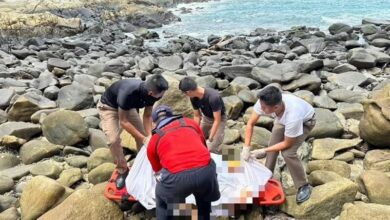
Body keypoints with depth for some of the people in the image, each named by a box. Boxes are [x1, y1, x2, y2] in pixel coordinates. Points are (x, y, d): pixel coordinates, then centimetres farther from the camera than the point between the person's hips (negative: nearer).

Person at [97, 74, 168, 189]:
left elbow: (147, 116, -8)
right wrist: (144, 138, -31)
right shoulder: (128, 93, -43)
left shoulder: (150, 94, -23)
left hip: (129, 107, 6)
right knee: (114, 140, -21)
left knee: (142, 136, -2)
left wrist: (149, 136, -21)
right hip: (108, 107, -5)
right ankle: (122, 171, 0)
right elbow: (123, 121, -32)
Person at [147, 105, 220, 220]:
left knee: (161, 199, 31)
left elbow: (158, 170, 36)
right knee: (204, 197, 36)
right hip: (205, 170, 2)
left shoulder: (153, 141, 24)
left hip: (177, 176, -2)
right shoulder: (190, 122, 28)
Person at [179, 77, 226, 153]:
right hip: (205, 118, 6)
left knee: (211, 149, -14)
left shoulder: (213, 97, -36)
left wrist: (210, 139, -28)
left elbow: (217, 120, -29)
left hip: (219, 119, -6)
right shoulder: (193, 98, -17)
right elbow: (197, 116, -6)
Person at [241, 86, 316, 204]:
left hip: (304, 121, -5)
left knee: (288, 152, -17)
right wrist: (246, 147, -23)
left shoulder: (293, 117, -47)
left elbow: (287, 144, -28)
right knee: (273, 145, 3)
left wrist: (263, 151, -27)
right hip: (282, 119, 5)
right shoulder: (264, 102, -35)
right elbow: (250, 124, -18)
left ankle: (303, 186, 2)